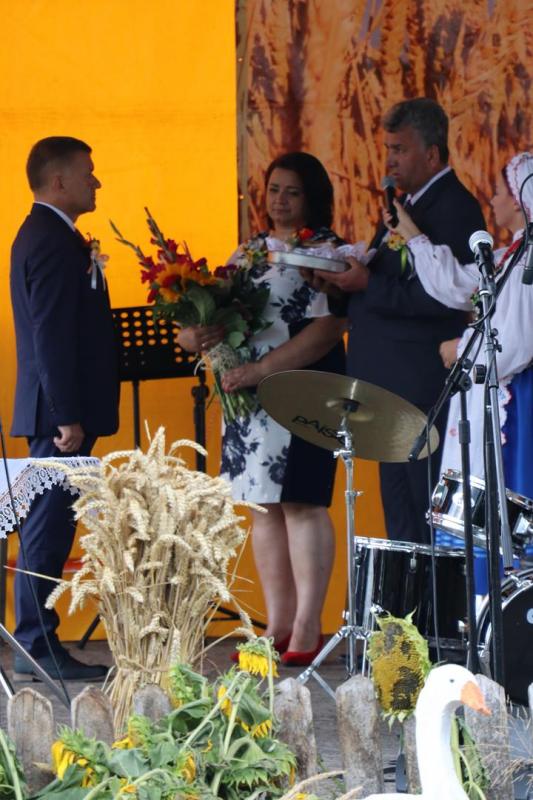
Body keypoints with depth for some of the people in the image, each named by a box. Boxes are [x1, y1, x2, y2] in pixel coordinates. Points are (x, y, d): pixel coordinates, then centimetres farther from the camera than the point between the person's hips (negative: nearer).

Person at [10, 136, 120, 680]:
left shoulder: (42, 234, 18)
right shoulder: (53, 241, -15)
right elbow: (52, 337, -21)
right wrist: (67, 417, -22)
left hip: (57, 410, 11)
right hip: (60, 409, -11)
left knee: (48, 527, 11)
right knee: (48, 528, -8)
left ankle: (37, 642, 14)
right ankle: (37, 646, -6)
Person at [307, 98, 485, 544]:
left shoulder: (455, 209, -12)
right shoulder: (405, 205, 19)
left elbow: (441, 298, -23)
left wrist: (369, 285, -20)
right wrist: (341, 286, 3)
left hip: (424, 392, -10)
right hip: (393, 389, 10)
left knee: (429, 523, -9)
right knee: (401, 524, 12)